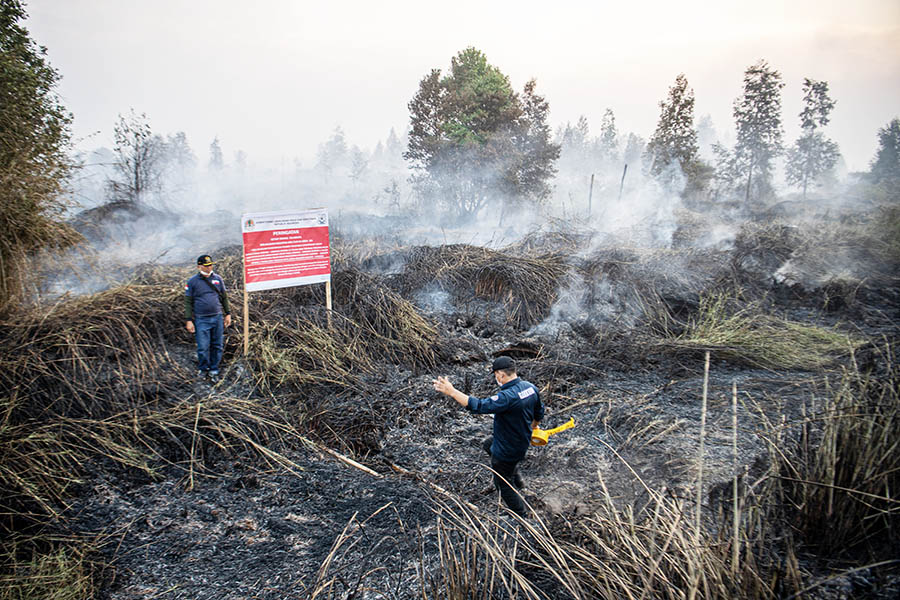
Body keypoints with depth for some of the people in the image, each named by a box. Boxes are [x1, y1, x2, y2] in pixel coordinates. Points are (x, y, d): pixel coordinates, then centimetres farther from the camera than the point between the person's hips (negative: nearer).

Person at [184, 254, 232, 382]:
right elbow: (188, 302, -1)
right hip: (201, 320, -3)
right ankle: (202, 369, 20)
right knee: (203, 348, -2)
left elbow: (224, 298, 16)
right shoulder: (192, 282, -2)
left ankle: (213, 370, 20)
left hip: (218, 318, 3)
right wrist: (188, 320, -6)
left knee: (217, 346, 7)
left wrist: (228, 314, 12)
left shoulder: (218, 279, 7)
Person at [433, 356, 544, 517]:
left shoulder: (508, 397, -36)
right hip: (523, 440, 9)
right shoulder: (530, 387, -8)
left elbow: (479, 406, -41)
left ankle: (520, 515, 31)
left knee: (503, 484, 14)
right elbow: (539, 412, 7)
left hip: (508, 450, -9)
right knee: (488, 445, 33)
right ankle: (516, 477, 43)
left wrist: (451, 392, -37)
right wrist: (531, 428, 28)